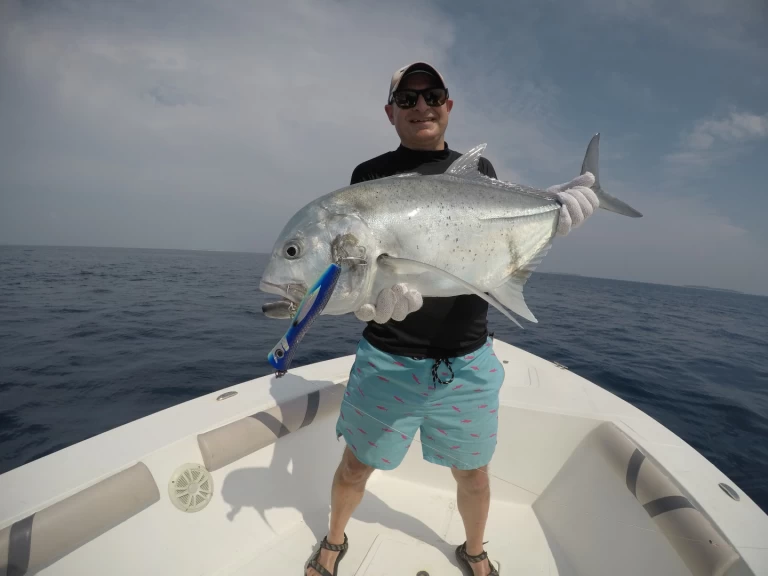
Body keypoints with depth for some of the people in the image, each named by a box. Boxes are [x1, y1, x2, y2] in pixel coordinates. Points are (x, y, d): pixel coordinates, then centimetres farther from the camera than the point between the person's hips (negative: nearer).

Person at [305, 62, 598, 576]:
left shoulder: (479, 170, 8)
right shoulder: (372, 175, 0)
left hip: (469, 360, 2)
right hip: (388, 358, -1)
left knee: (473, 473, 18)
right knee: (355, 467, 14)